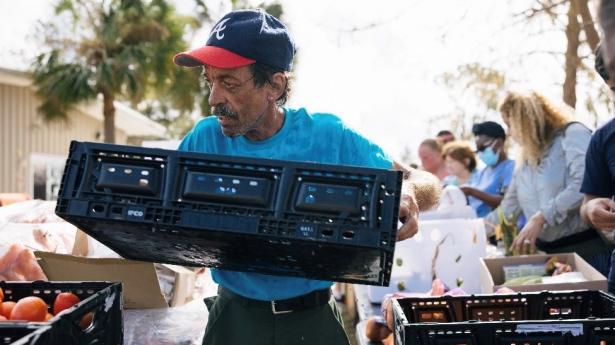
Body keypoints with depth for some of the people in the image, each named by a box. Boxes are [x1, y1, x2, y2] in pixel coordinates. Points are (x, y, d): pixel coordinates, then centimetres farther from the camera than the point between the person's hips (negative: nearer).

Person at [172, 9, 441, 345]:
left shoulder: (328, 137, -9)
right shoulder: (204, 139, -6)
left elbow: (425, 183, -6)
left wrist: (409, 191, -29)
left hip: (312, 318, 0)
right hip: (234, 316, 1)